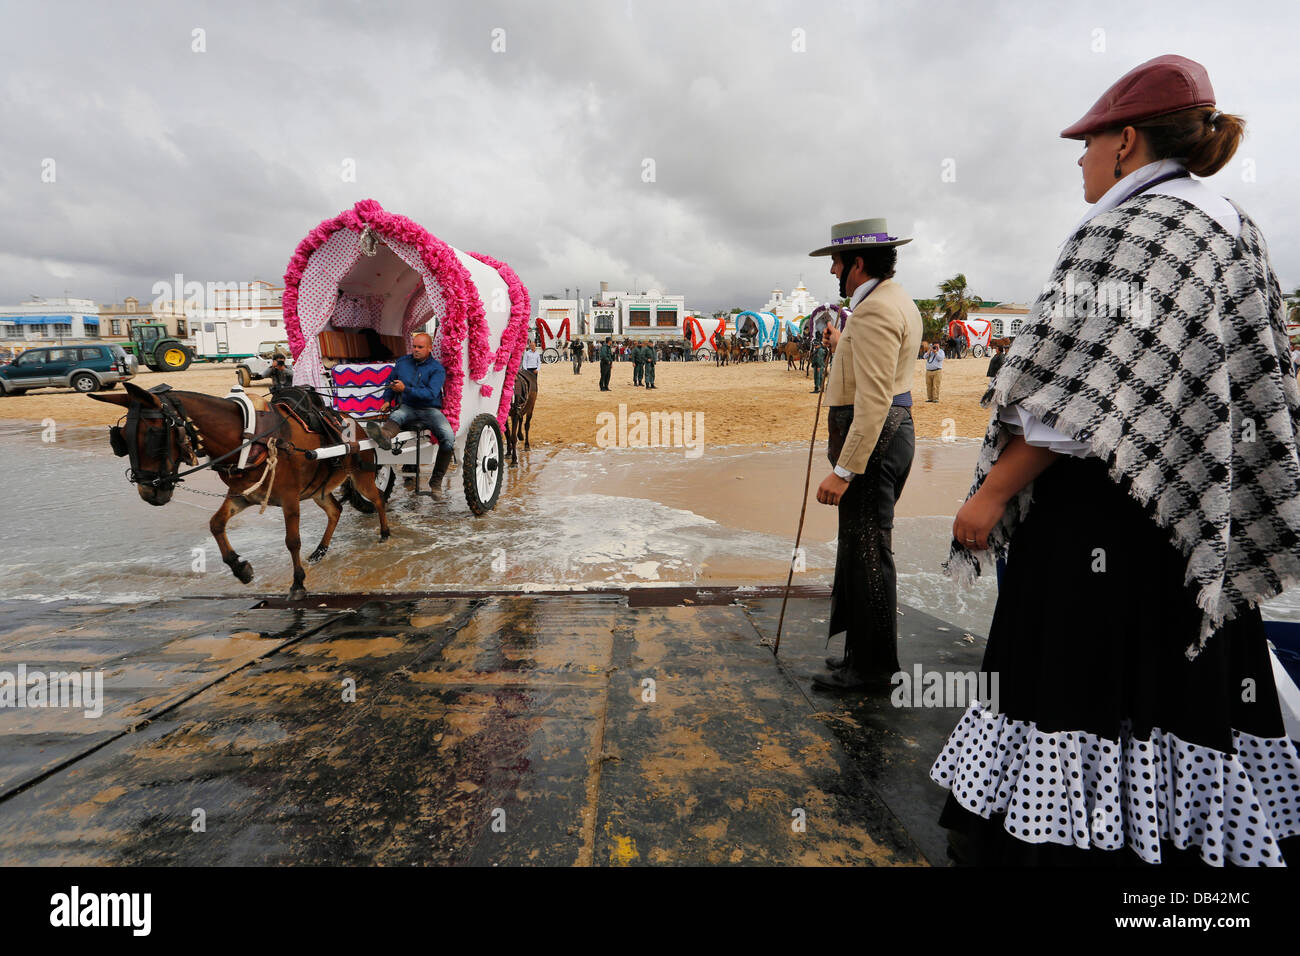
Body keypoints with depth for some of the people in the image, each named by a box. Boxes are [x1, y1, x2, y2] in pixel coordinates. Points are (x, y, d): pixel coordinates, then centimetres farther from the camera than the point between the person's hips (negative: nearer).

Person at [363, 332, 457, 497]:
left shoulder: (437, 369, 0)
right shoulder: (402, 362, 14)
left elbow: (431, 393, -15)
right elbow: (390, 381, 29)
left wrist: (405, 389, -24)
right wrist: (387, 400, 12)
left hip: (430, 410, -2)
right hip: (407, 408, 3)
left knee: (448, 436, -27)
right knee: (396, 416, -34)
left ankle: (436, 481, -18)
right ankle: (384, 436, -73)